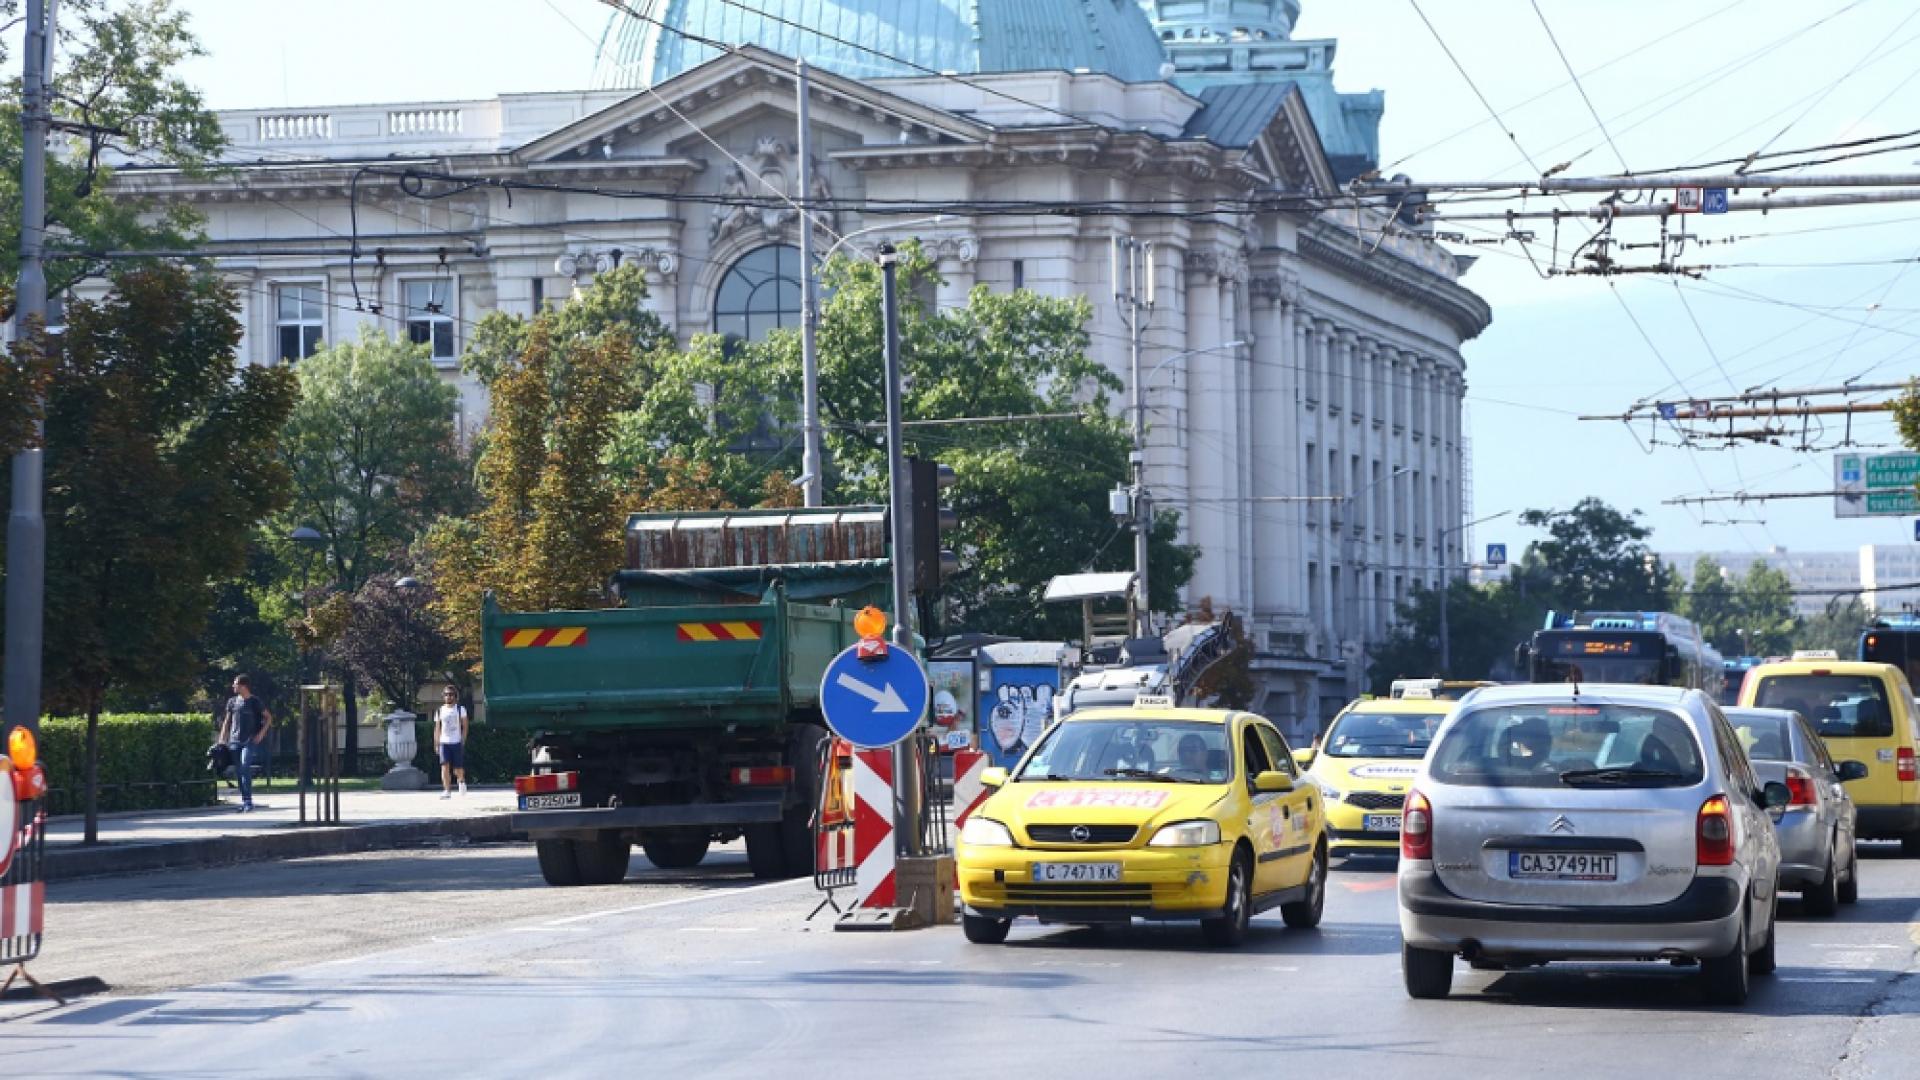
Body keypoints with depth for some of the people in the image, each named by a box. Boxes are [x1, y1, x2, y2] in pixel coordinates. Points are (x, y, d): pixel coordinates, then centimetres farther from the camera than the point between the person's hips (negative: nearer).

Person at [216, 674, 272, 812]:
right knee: (237, 771, 3)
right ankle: (244, 800, 11)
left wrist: (262, 733, -6)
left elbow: (268, 717, 6)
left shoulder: (255, 702, 0)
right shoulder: (232, 702, 12)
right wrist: (222, 741, 9)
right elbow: (226, 722, 16)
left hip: (250, 741, -5)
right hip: (234, 741, 5)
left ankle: (248, 801, -17)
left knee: (245, 767, -19)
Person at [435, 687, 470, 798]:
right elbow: (437, 729, 13)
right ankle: (447, 790, -14)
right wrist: (436, 744, 7)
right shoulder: (440, 711, 9)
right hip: (444, 743, 1)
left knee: (458, 769, 2)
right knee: (445, 766, -14)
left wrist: (463, 741, -4)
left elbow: (465, 726, 3)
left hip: (457, 742, -1)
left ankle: (462, 780, 35)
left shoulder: (460, 709, 3)